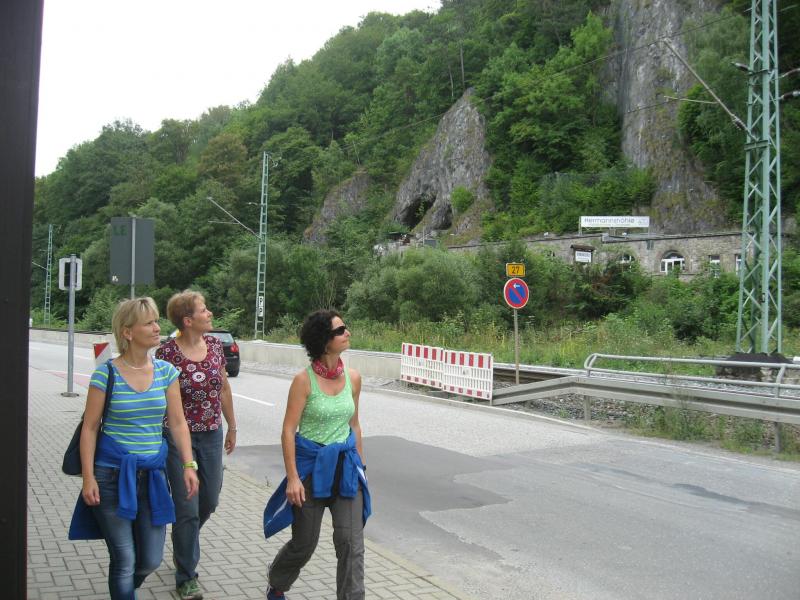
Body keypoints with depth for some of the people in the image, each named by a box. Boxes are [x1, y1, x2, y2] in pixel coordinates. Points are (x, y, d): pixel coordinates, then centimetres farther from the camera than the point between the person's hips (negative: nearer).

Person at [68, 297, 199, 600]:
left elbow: (178, 423, 3)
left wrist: (188, 465, -5)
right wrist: (88, 477, -9)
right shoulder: (106, 374, -8)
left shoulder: (166, 371, 2)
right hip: (112, 475, -4)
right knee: (124, 561, 2)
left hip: (152, 475, 4)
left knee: (151, 560, 11)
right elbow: (90, 428, -5)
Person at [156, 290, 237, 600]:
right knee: (187, 507, -1)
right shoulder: (167, 353, -16)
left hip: (211, 435, 5)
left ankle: (184, 542, 47)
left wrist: (231, 427, 16)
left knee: (209, 500, 16)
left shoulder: (214, 345, 0)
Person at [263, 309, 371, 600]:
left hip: (345, 467, 4)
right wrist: (292, 477, -16)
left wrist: (360, 465, 13)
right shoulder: (304, 380, -13)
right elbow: (288, 430, -12)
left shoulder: (353, 378, 0)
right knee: (304, 543, 12)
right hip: (311, 466, -3)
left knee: (351, 543, -3)